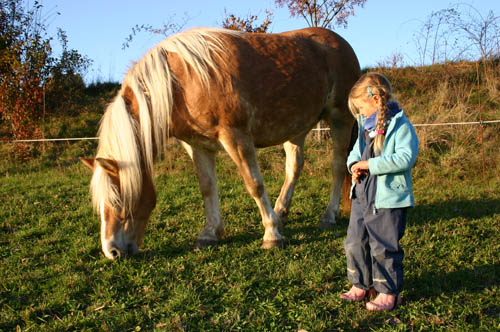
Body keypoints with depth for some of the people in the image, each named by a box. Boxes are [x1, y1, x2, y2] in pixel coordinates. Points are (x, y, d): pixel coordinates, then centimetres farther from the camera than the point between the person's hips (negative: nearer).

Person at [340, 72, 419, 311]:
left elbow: (406, 158, -23)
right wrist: (354, 164, -2)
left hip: (388, 200, -8)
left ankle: (389, 293, 16)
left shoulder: (400, 125, -12)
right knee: (354, 243, 13)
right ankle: (361, 286, 28)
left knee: (384, 247, 0)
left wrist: (370, 164, -23)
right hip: (361, 196, 8)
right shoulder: (366, 126, 12)